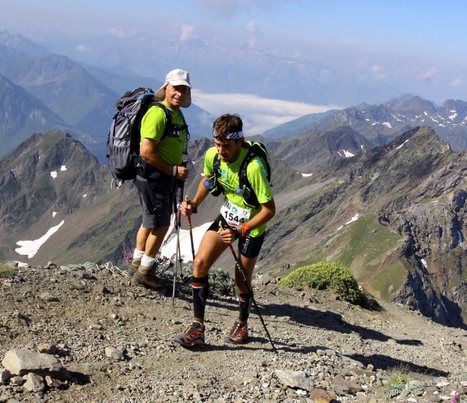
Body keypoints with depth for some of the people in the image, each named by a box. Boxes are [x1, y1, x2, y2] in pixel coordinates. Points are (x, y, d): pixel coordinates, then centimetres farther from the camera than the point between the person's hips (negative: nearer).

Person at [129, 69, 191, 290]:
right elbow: (146, 151, -26)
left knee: (151, 222, 19)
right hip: (153, 177, -10)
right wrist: (173, 170, -21)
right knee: (160, 224, -2)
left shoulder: (177, 114, 11)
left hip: (166, 178, 10)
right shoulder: (158, 113, -20)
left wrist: (177, 173, 14)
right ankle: (144, 272, 12)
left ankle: (137, 264, 33)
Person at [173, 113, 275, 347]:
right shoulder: (212, 155, -14)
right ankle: (198, 327, 0)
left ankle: (242, 324, 35)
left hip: (252, 223, -5)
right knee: (200, 263, -8)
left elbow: (269, 209, -27)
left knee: (241, 280, 5)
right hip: (227, 215, 5)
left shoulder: (253, 167, -33)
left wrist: (240, 231, -34)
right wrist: (194, 204, -4)